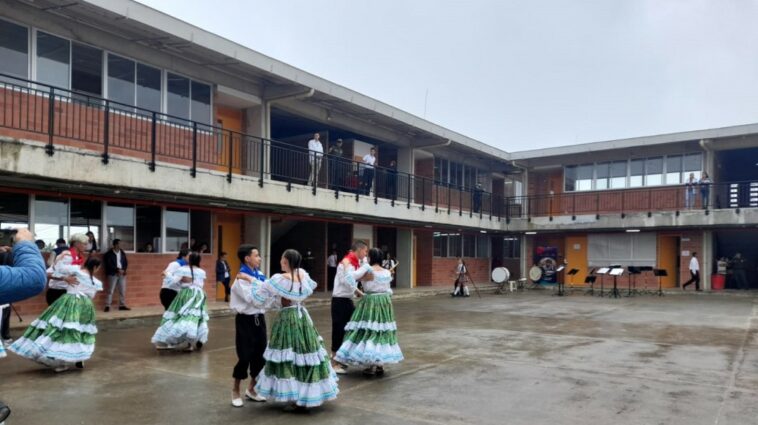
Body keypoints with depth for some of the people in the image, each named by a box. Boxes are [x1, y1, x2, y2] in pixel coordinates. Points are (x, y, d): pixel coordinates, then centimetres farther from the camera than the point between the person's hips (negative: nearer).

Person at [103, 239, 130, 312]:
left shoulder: (122, 253, 11)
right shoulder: (109, 253, -4)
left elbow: (126, 262, 11)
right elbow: (109, 264, -11)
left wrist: (123, 270, -6)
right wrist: (117, 269, -17)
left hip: (122, 274, 5)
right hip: (113, 274, -5)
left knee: (123, 290, 5)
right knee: (111, 290, -6)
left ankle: (122, 305, 11)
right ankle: (107, 306, -3)